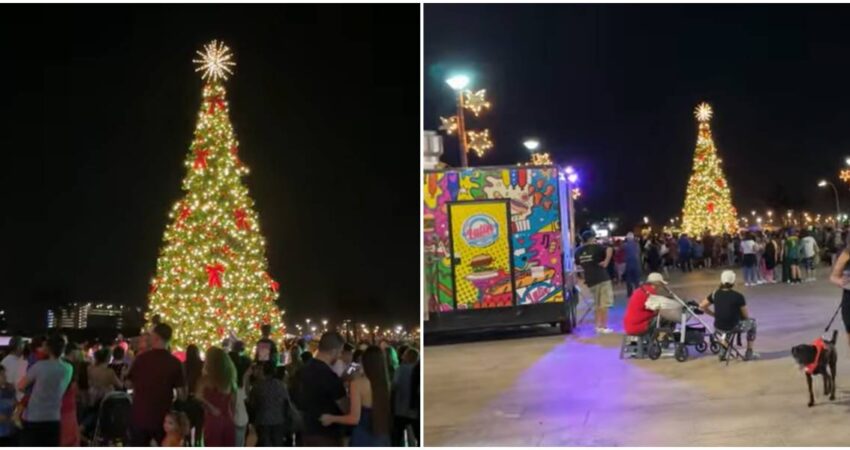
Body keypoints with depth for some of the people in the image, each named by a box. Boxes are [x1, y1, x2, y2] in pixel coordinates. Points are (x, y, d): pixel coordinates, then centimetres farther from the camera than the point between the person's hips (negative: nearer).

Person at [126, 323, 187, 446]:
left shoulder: (141, 358, -7)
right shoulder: (175, 363, -10)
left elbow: (129, 384, 5)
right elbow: (182, 395, -9)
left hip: (139, 416, 1)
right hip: (162, 419, -1)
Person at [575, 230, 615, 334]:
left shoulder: (578, 251, 8)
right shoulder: (596, 247, -8)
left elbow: (578, 264, 22)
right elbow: (609, 250, -25)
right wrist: (606, 262, -19)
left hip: (590, 280, 6)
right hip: (602, 278, -6)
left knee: (597, 304, 17)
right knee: (604, 304, -2)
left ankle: (598, 326, 17)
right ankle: (603, 327, -4)